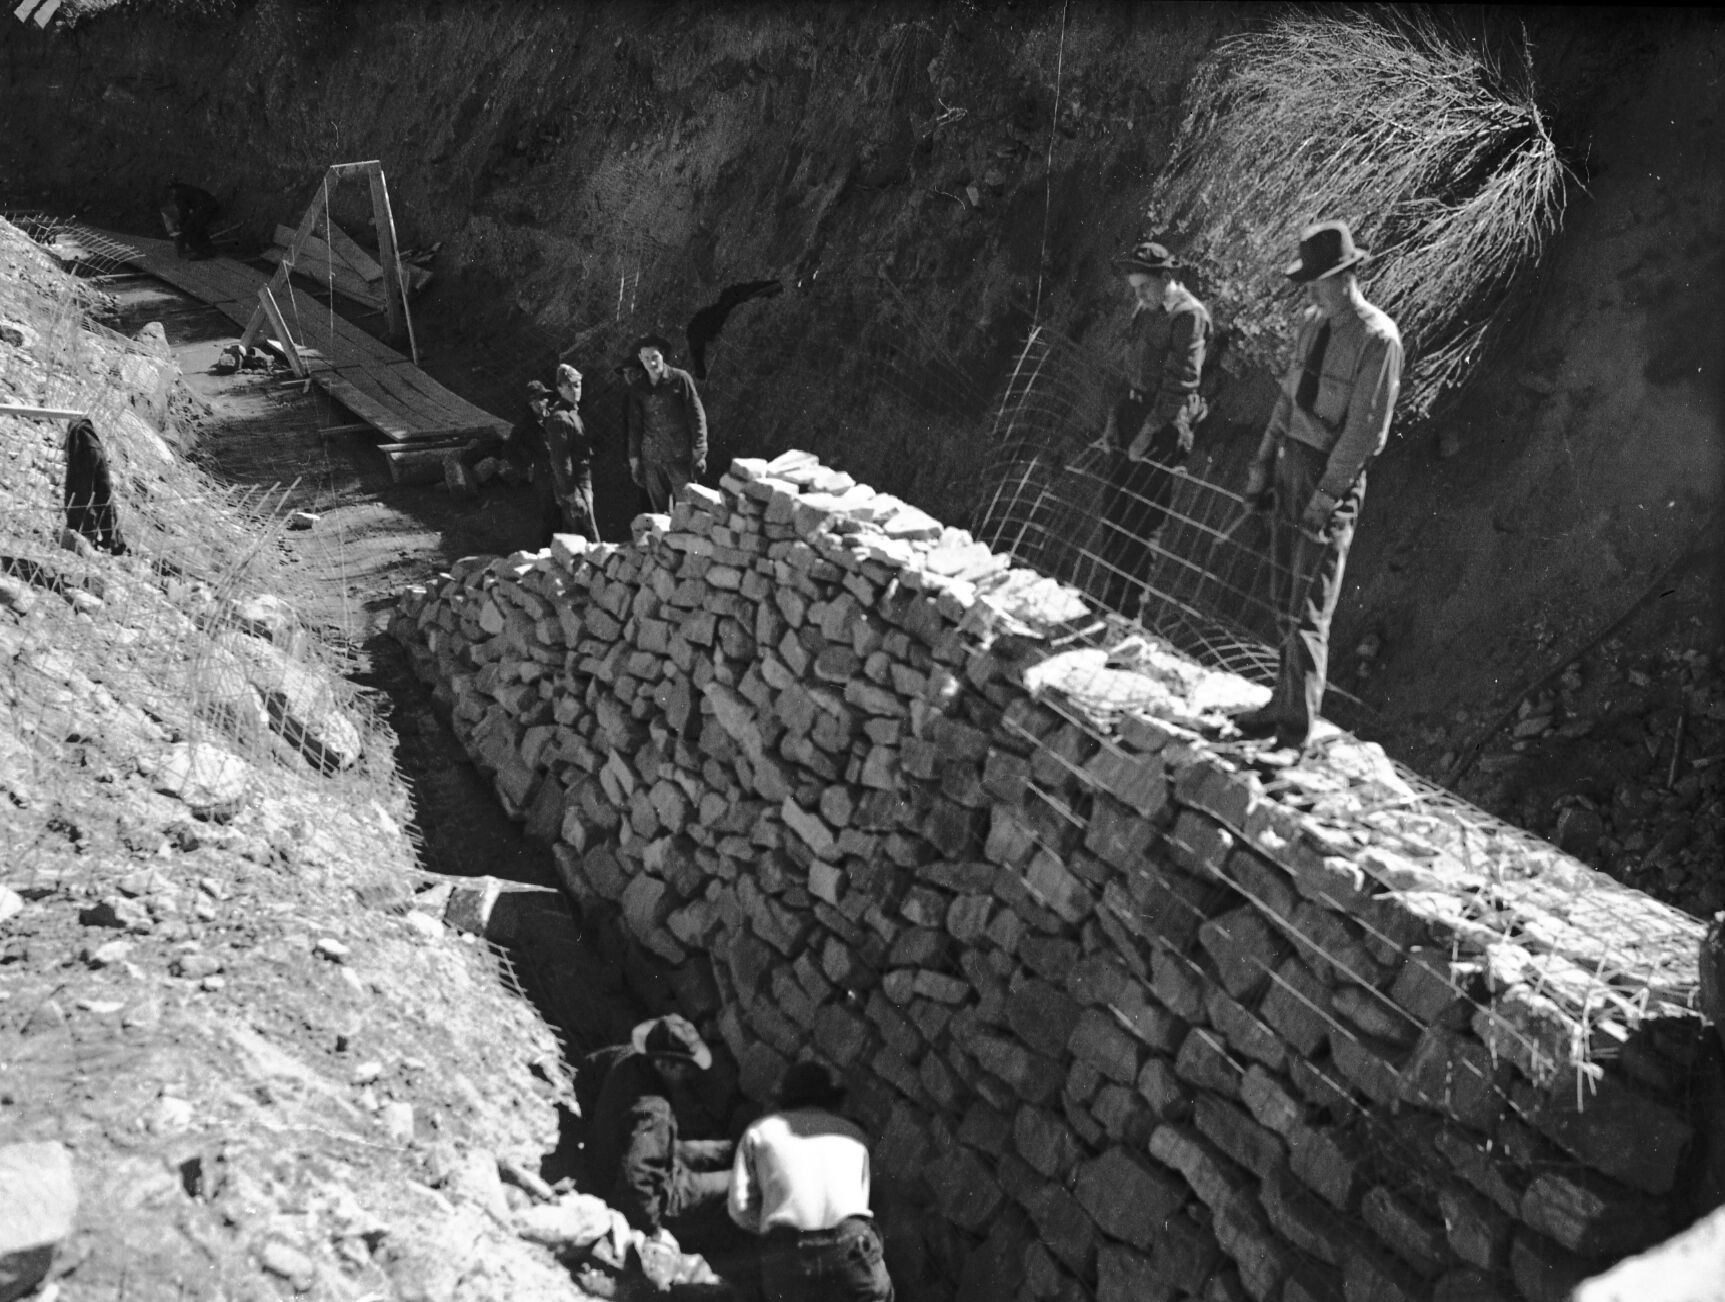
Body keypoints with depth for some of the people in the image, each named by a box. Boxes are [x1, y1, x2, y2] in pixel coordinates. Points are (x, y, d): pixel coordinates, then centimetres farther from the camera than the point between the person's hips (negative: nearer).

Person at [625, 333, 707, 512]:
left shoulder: (680, 379, -1)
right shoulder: (637, 389, 9)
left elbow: (697, 416, -1)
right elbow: (635, 426, 17)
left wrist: (699, 452, -7)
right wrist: (634, 458, 14)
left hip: (680, 456, -3)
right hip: (651, 459, 3)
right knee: (660, 511, 5)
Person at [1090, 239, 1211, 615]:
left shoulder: (1188, 315, -14)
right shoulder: (1145, 308, 11)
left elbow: (1179, 383, -18)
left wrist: (1147, 433, -18)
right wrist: (1114, 418, 11)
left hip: (1165, 424, -8)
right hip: (1133, 410, 8)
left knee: (1143, 518, -4)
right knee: (1114, 508, 11)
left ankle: (1124, 608, 4)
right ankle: (1109, 599, 23)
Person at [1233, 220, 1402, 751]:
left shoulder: (1378, 338, -15)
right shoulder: (1312, 321, 8)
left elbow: (1366, 427, -17)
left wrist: (1326, 496, -18)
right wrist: (1263, 465, 12)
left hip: (1334, 474, -7)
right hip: (1292, 462, 7)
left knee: (1308, 612, -6)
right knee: (1286, 603, 14)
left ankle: (1296, 731, -1)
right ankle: (1285, 706, 26)